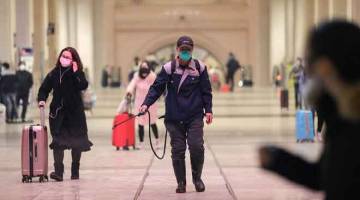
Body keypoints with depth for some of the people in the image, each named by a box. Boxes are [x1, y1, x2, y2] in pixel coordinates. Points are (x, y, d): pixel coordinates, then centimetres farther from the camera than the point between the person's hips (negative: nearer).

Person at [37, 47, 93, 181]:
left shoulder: (78, 73, -2)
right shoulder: (54, 73, 4)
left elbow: (83, 86, -18)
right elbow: (44, 88, 7)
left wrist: (75, 73, -23)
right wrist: (41, 100, -10)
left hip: (75, 112, -1)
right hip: (57, 112, 1)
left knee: (76, 142, 7)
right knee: (58, 142, -9)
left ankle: (75, 171, 21)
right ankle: (58, 172, -13)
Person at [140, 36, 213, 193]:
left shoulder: (200, 67, 2)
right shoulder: (169, 68, -1)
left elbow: (206, 91, 8)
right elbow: (156, 88, 0)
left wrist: (208, 110, 2)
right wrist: (146, 104, -12)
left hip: (195, 117, 0)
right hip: (174, 118, 0)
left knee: (197, 146, -11)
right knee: (177, 150, 2)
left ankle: (197, 178, 11)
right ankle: (181, 182, 15)